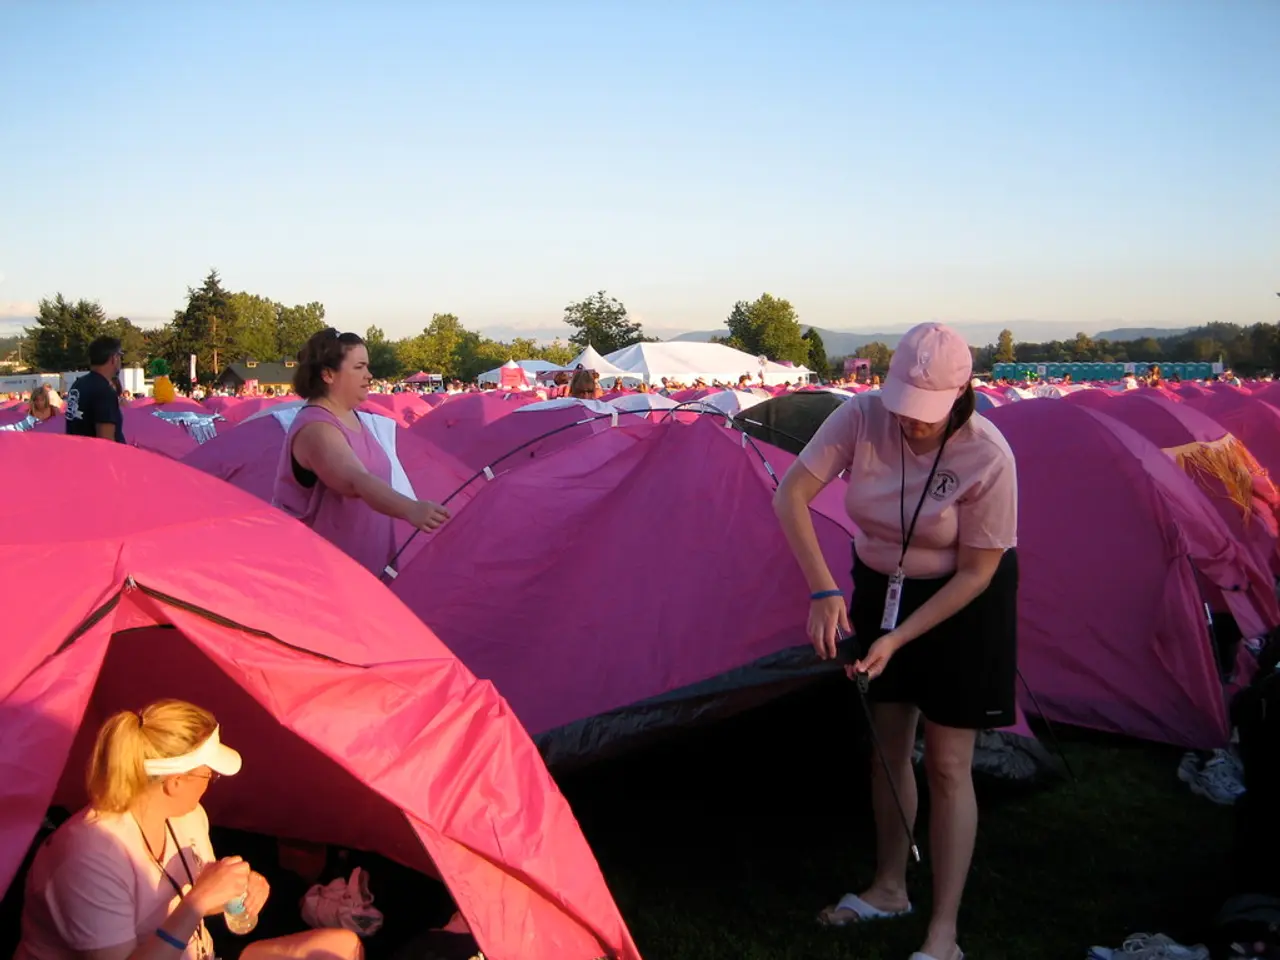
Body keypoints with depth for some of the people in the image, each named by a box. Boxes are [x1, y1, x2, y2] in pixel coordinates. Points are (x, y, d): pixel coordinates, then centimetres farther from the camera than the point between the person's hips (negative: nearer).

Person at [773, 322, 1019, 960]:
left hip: (962, 602, -4)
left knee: (947, 764, -2)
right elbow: (791, 495, -21)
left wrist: (898, 639, -25)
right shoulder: (862, 416, -21)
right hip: (880, 586, 4)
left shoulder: (988, 458, -28)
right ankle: (889, 889, 32)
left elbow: (976, 572, -21)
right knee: (887, 745, 14)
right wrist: (824, 590, -30)